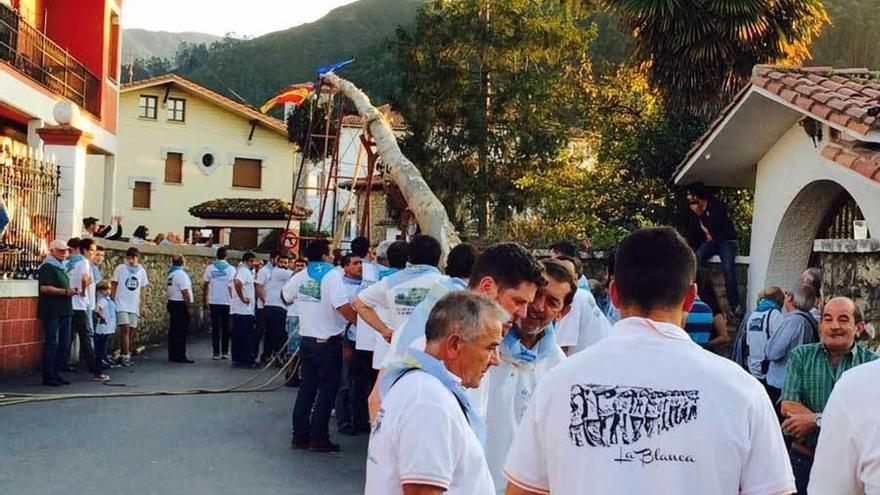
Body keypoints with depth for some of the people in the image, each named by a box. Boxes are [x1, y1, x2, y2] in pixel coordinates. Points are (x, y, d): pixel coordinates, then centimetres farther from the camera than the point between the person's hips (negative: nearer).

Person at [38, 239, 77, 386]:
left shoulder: (61, 267, 21)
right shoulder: (47, 267, -8)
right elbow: (45, 288, -20)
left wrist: (71, 290, 15)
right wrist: (66, 291, -18)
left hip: (64, 311, 9)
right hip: (51, 312, -9)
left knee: (64, 343, 10)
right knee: (51, 344, -7)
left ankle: (56, 373, 18)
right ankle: (48, 377, -3)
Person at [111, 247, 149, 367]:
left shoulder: (142, 271, 6)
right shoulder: (120, 269, -4)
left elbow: (142, 289, 11)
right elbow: (114, 286, 0)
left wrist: (143, 305, 8)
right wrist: (112, 302, -4)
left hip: (134, 306, 4)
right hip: (121, 305, -4)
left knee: (130, 331, 8)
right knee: (125, 330, -12)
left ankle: (126, 355, 16)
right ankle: (126, 356, -11)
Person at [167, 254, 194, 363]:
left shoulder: (170, 273, 11)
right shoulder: (181, 274, -17)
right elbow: (185, 292, -19)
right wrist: (189, 307, -15)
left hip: (172, 302, 9)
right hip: (181, 305, -9)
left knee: (173, 330, 11)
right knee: (181, 331, -5)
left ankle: (172, 355, 15)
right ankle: (180, 355, -4)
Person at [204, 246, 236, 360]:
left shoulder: (210, 268, -2)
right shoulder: (231, 269, -6)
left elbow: (205, 283, 1)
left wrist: (206, 298, 13)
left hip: (214, 301, 1)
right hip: (227, 302, -1)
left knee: (215, 327, 6)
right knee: (225, 327, 9)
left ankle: (216, 352, 3)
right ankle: (225, 352, 10)